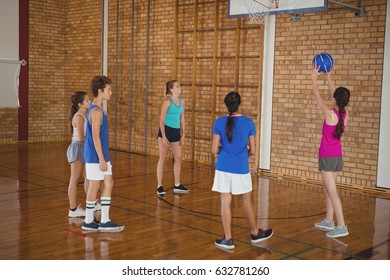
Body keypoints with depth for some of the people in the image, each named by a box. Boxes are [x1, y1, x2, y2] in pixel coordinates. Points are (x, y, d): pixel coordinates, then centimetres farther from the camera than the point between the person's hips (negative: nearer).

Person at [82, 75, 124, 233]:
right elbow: (95, 136, -21)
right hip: (95, 156, -10)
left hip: (101, 156, 10)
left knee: (108, 184, 10)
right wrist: (101, 158, -20)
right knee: (95, 186, 1)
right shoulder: (96, 111, -17)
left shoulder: (98, 109, 13)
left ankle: (104, 221, 14)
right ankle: (88, 222, 14)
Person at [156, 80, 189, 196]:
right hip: (165, 130, -7)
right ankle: (159, 187, 2)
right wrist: (164, 137, -19)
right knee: (163, 158, -3)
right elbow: (161, 119, -14)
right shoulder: (167, 101, -12)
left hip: (176, 131, 7)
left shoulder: (181, 101, 8)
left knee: (178, 158, 10)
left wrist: (183, 135, 11)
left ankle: (177, 186, 22)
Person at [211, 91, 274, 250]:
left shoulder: (219, 122, -5)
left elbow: (214, 150, -5)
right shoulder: (248, 123, -4)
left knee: (225, 202, 5)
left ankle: (228, 239, 10)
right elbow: (252, 150, -1)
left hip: (223, 167, 0)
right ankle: (255, 233, 32)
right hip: (241, 169, 0)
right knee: (247, 200, 15)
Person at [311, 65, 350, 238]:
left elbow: (317, 95, -6)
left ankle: (341, 227, -6)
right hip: (337, 156, 7)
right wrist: (328, 76, 20)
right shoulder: (345, 114, 0)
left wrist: (314, 78, 5)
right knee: (327, 189, 19)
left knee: (332, 192, -5)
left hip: (327, 157, -7)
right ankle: (328, 221, 27)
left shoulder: (329, 113, -18)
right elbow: (334, 92, 13)